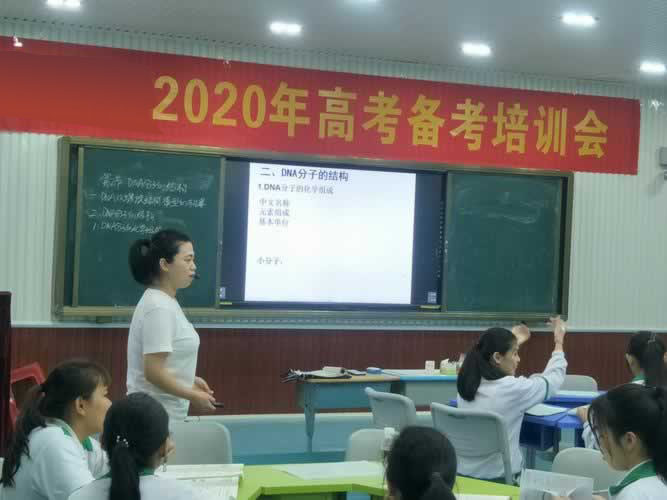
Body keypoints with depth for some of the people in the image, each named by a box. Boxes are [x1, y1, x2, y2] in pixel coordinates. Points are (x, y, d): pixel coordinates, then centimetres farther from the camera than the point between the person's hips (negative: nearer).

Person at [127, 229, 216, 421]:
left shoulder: (165, 302, 10)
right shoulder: (159, 308, -19)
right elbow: (153, 372, -23)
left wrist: (190, 381, 9)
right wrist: (192, 395, -15)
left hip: (166, 413, 10)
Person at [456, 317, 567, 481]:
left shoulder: (468, 384, -1)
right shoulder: (512, 388, -19)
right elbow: (552, 380, 0)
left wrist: (514, 341, 38)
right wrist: (559, 343, 16)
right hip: (499, 478, -6)